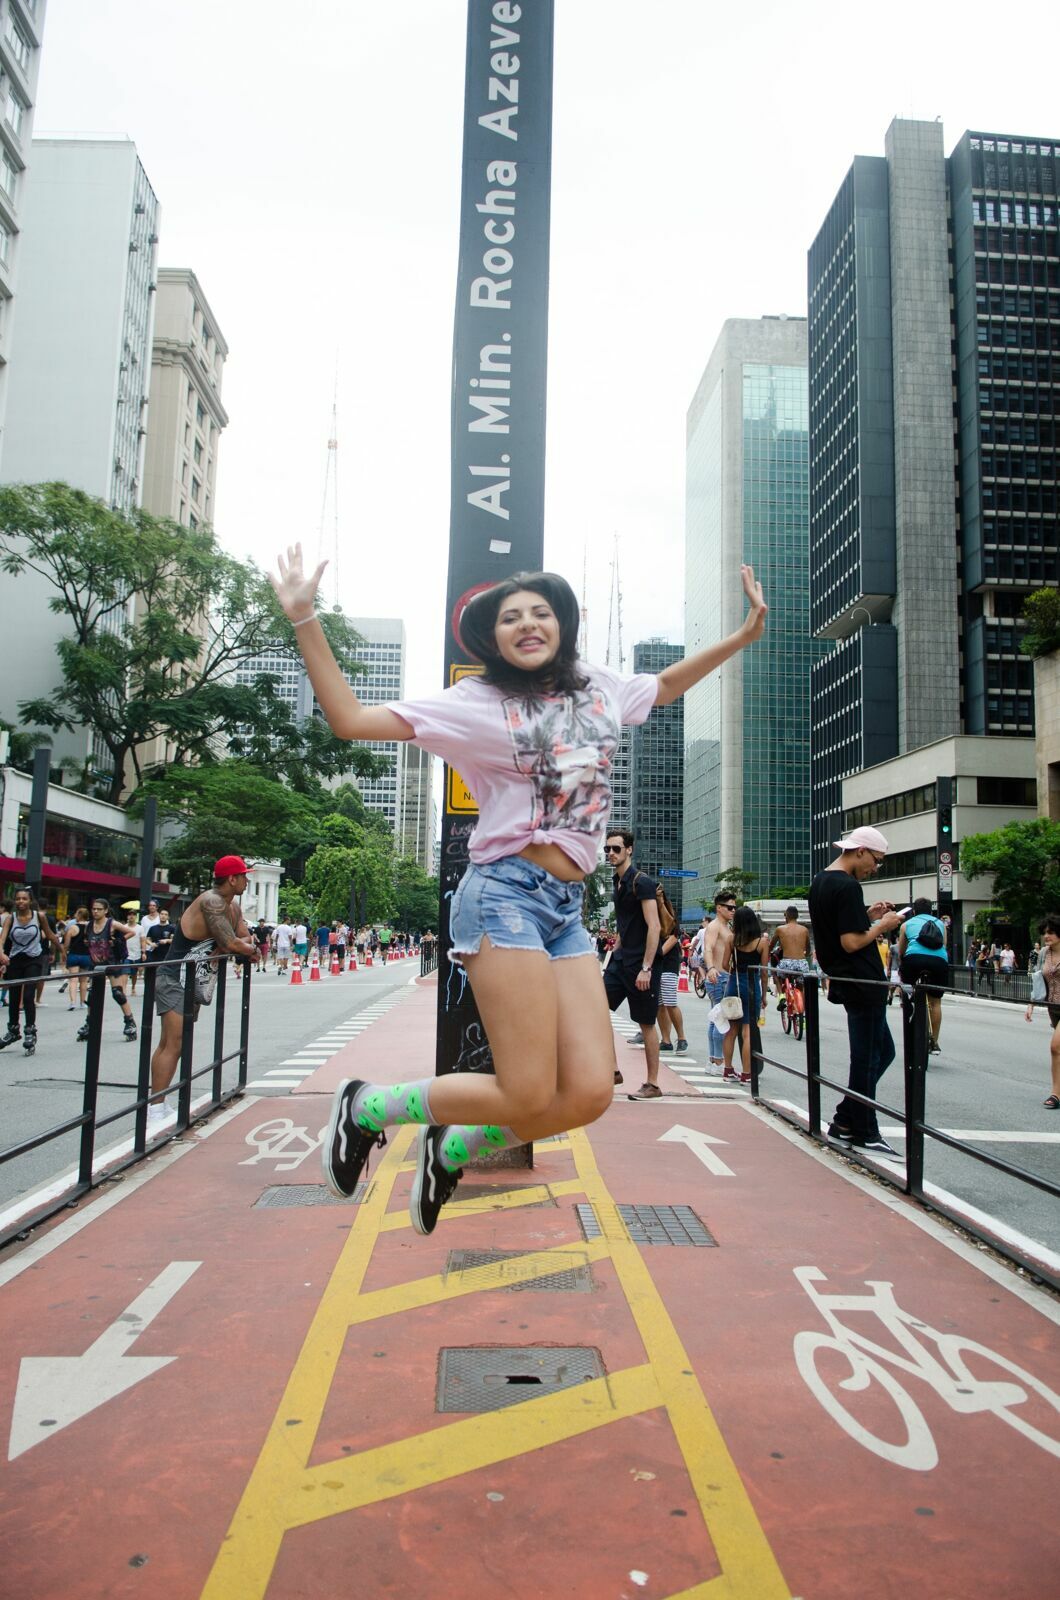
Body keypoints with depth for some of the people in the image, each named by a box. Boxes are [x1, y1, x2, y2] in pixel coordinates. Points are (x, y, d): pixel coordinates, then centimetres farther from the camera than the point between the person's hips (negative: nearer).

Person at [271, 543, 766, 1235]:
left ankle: (453, 1147, 21)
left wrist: (744, 634, 33)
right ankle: (368, 1106, 12)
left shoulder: (601, 687, 16)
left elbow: (664, 686, 37)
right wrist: (305, 621, -9)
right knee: (529, 1096, -11)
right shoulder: (477, 702, 1)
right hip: (506, 896, -6)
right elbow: (351, 719, -4)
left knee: (588, 1095, -5)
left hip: (568, 910, 6)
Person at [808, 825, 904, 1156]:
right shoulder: (848, 887, -19)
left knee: (882, 1051, 16)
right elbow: (851, 942, -22)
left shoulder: (820, 882, 12)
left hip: (843, 980, 10)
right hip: (863, 984, -10)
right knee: (867, 1058, 1)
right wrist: (883, 925, -9)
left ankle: (845, 1121, 18)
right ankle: (864, 1134, 11)